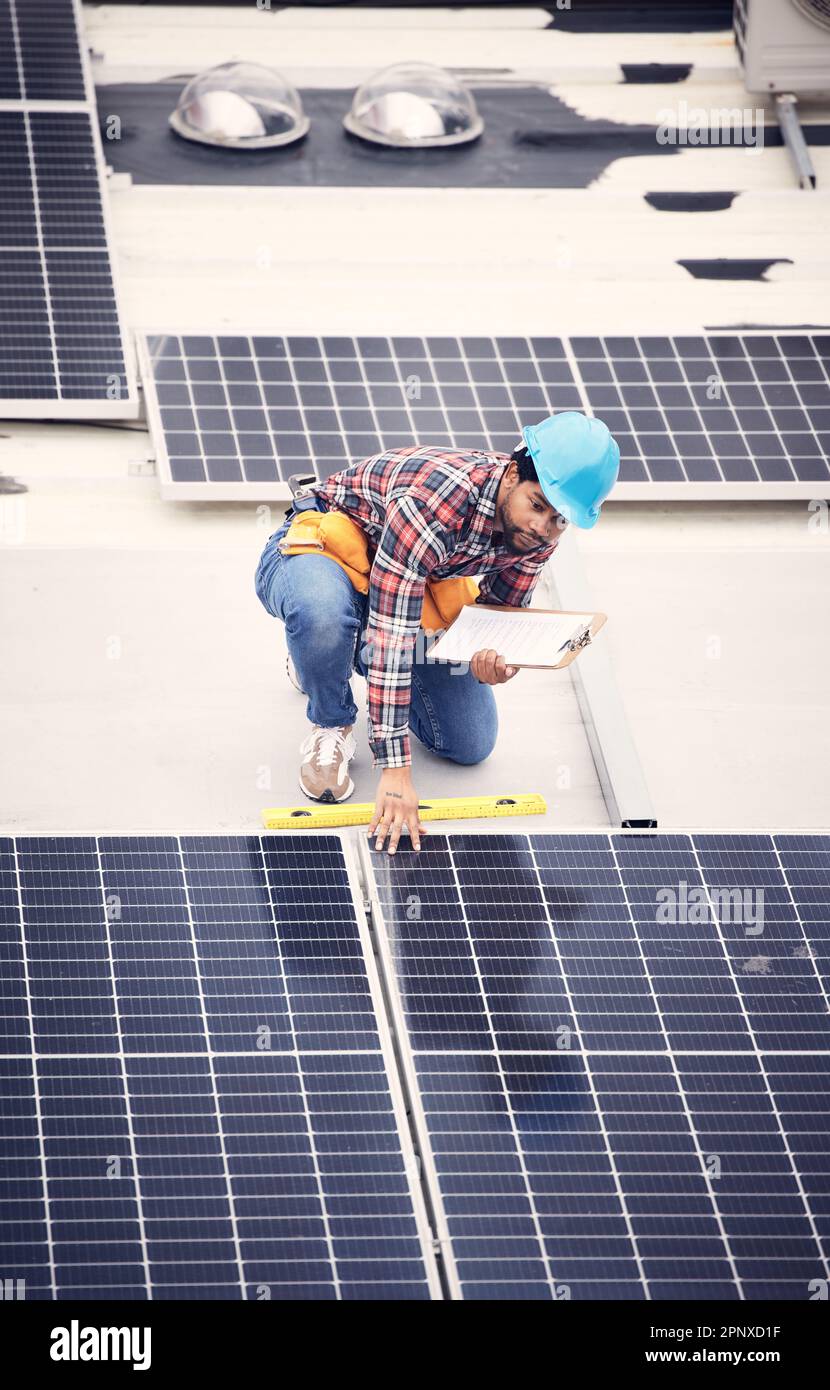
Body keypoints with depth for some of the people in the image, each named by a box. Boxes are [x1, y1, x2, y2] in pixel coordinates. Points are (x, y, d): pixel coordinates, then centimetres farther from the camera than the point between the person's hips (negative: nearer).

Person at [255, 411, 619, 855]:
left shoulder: (541, 533, -16)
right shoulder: (432, 500, -40)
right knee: (323, 613, -45)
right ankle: (331, 726, -11)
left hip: (406, 588, 7)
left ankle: (352, 652, 24)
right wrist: (395, 771, -43)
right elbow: (392, 634, -41)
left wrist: (495, 659, -27)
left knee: (470, 745, 1)